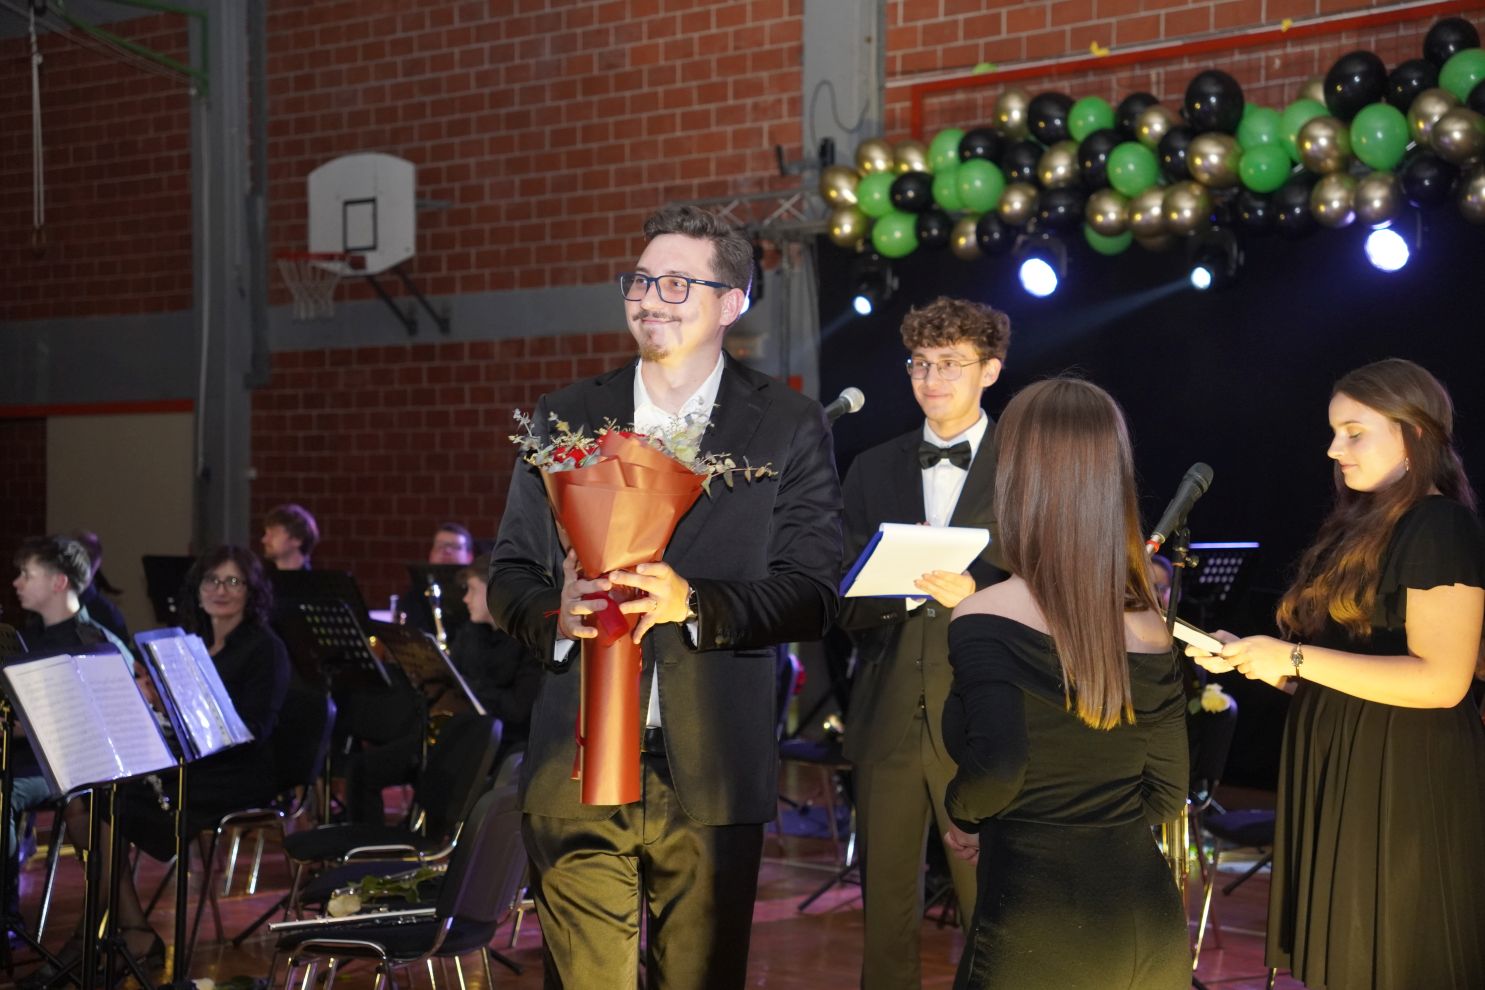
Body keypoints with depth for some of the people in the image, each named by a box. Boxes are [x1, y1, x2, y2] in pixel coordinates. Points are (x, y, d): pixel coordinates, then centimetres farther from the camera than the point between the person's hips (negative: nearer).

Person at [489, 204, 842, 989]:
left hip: (711, 779, -1)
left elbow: (812, 596, -4)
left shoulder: (788, 429, 3)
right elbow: (509, 572, 11)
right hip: (576, 770, 2)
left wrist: (694, 602, -21)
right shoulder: (563, 417, 10)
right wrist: (552, 613, -13)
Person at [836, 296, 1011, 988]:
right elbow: (844, 599, 9)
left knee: (990, 904, 1)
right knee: (884, 901, 10)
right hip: (887, 716, 3)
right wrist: (889, 587, -12)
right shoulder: (873, 470, 12)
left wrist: (974, 593, -20)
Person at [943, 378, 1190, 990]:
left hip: (1039, 932, -5)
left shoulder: (987, 621, -14)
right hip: (1149, 919, 5)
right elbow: (1165, 794, 7)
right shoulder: (1147, 625, 2)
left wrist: (965, 813, -7)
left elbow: (996, 765, -27)